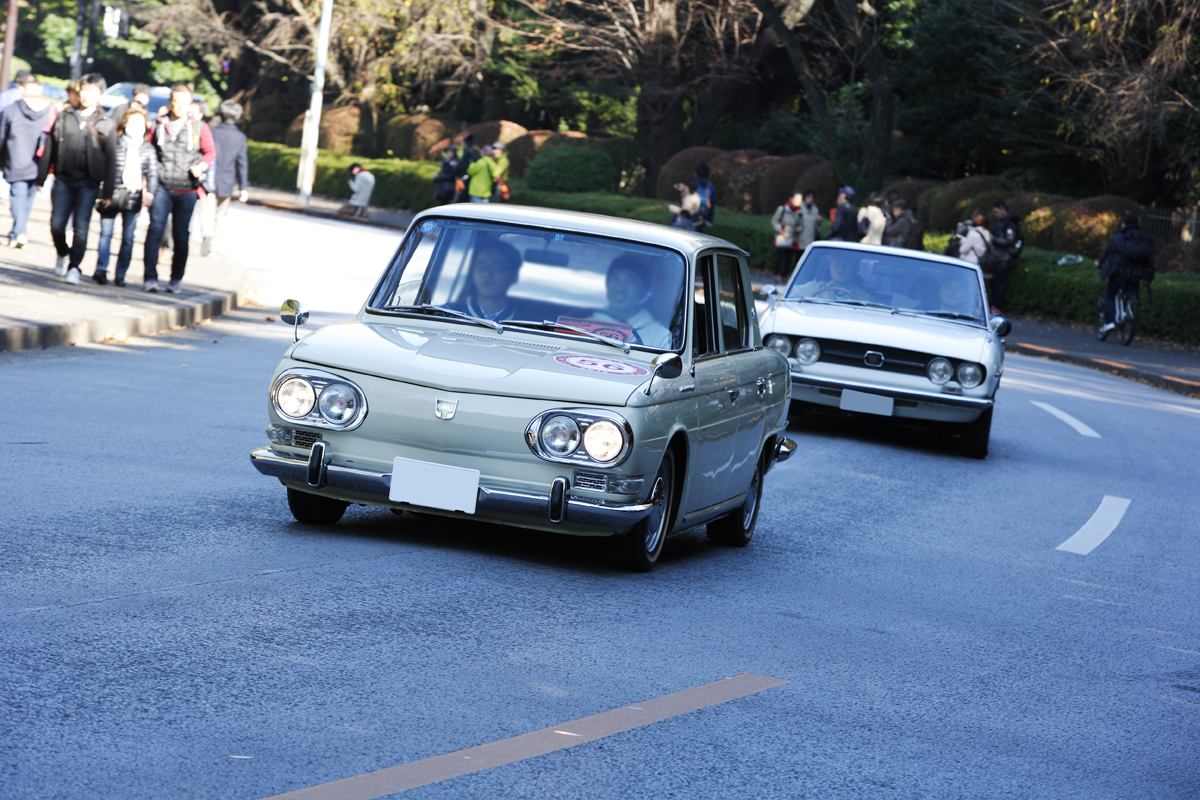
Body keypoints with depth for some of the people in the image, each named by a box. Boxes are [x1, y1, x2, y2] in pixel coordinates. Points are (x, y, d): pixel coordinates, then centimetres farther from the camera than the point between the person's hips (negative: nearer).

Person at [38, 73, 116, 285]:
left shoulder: (106, 123, 4)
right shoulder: (65, 116, 8)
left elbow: (111, 156, 3)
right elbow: (50, 148, 10)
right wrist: (41, 177, 8)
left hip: (88, 183, -2)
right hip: (64, 180, 2)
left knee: (81, 226, -6)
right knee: (56, 225, 1)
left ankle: (74, 266, 3)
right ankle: (63, 254, 28)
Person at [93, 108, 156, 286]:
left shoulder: (148, 149, 9)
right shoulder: (115, 144, 2)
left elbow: (153, 174, 4)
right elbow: (108, 170, 0)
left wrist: (150, 193, -12)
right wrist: (106, 195, -6)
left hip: (133, 197, 2)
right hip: (112, 195, -2)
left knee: (128, 237, 2)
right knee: (106, 233, -5)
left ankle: (120, 274, 7)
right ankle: (101, 270, -5)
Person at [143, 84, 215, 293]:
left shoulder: (199, 127, 4)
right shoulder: (159, 125, 6)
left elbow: (210, 151, 10)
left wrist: (201, 166, -11)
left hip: (187, 191, 0)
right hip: (162, 188, 0)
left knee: (181, 236, 5)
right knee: (155, 230, -12)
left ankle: (176, 279, 17)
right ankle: (150, 277, -12)